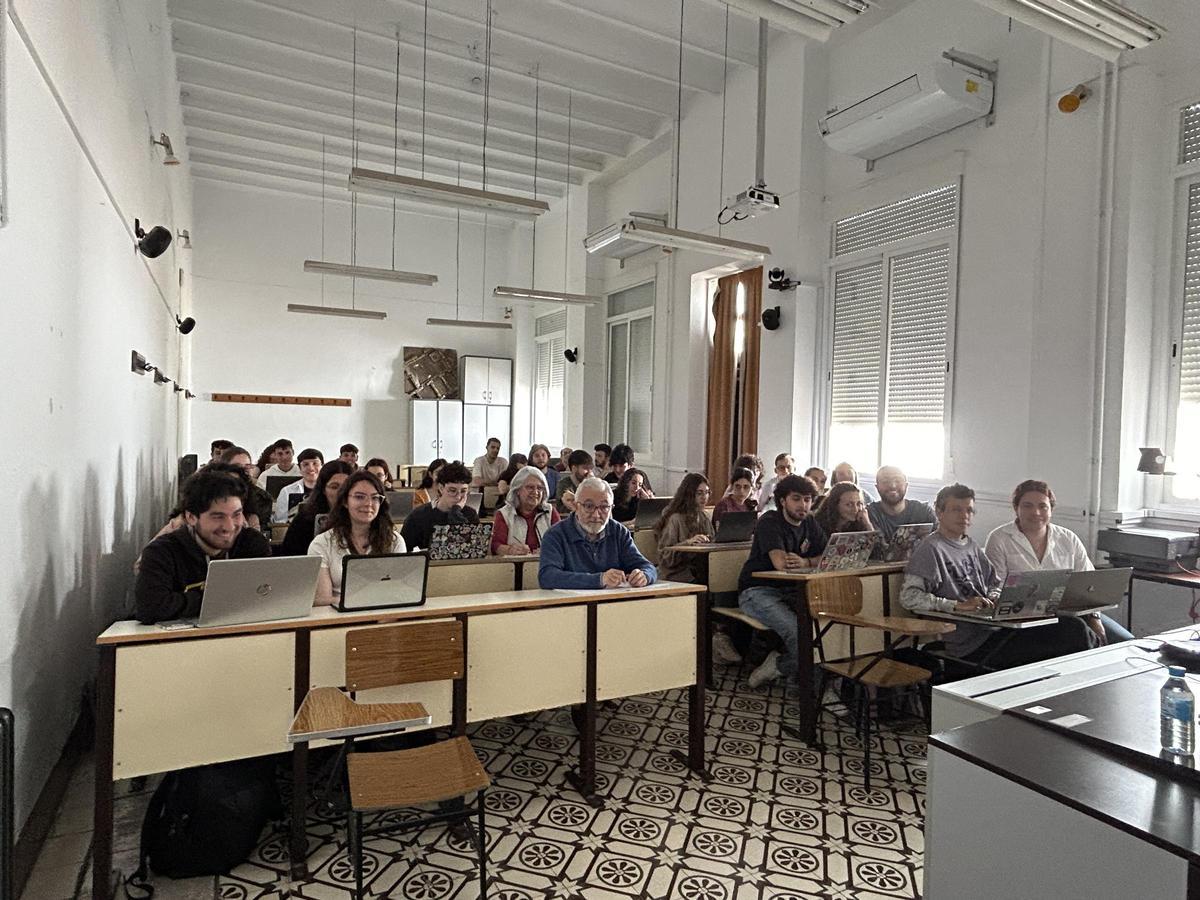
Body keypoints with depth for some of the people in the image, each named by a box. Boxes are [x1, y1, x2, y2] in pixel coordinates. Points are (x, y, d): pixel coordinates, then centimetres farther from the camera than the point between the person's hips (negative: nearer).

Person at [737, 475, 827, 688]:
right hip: (758, 591, -7)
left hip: (791, 590, 7)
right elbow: (781, 563, -25)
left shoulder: (810, 524, 12)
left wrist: (805, 562, -19)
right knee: (796, 629, -31)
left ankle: (779, 665, -5)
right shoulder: (769, 522, -11)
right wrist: (814, 562, -10)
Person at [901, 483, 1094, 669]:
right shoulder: (931, 548, -10)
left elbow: (996, 582, 27)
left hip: (995, 626, 8)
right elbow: (909, 598, -19)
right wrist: (958, 605, -22)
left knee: (1075, 628, -5)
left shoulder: (972, 546, 17)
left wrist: (993, 597, 4)